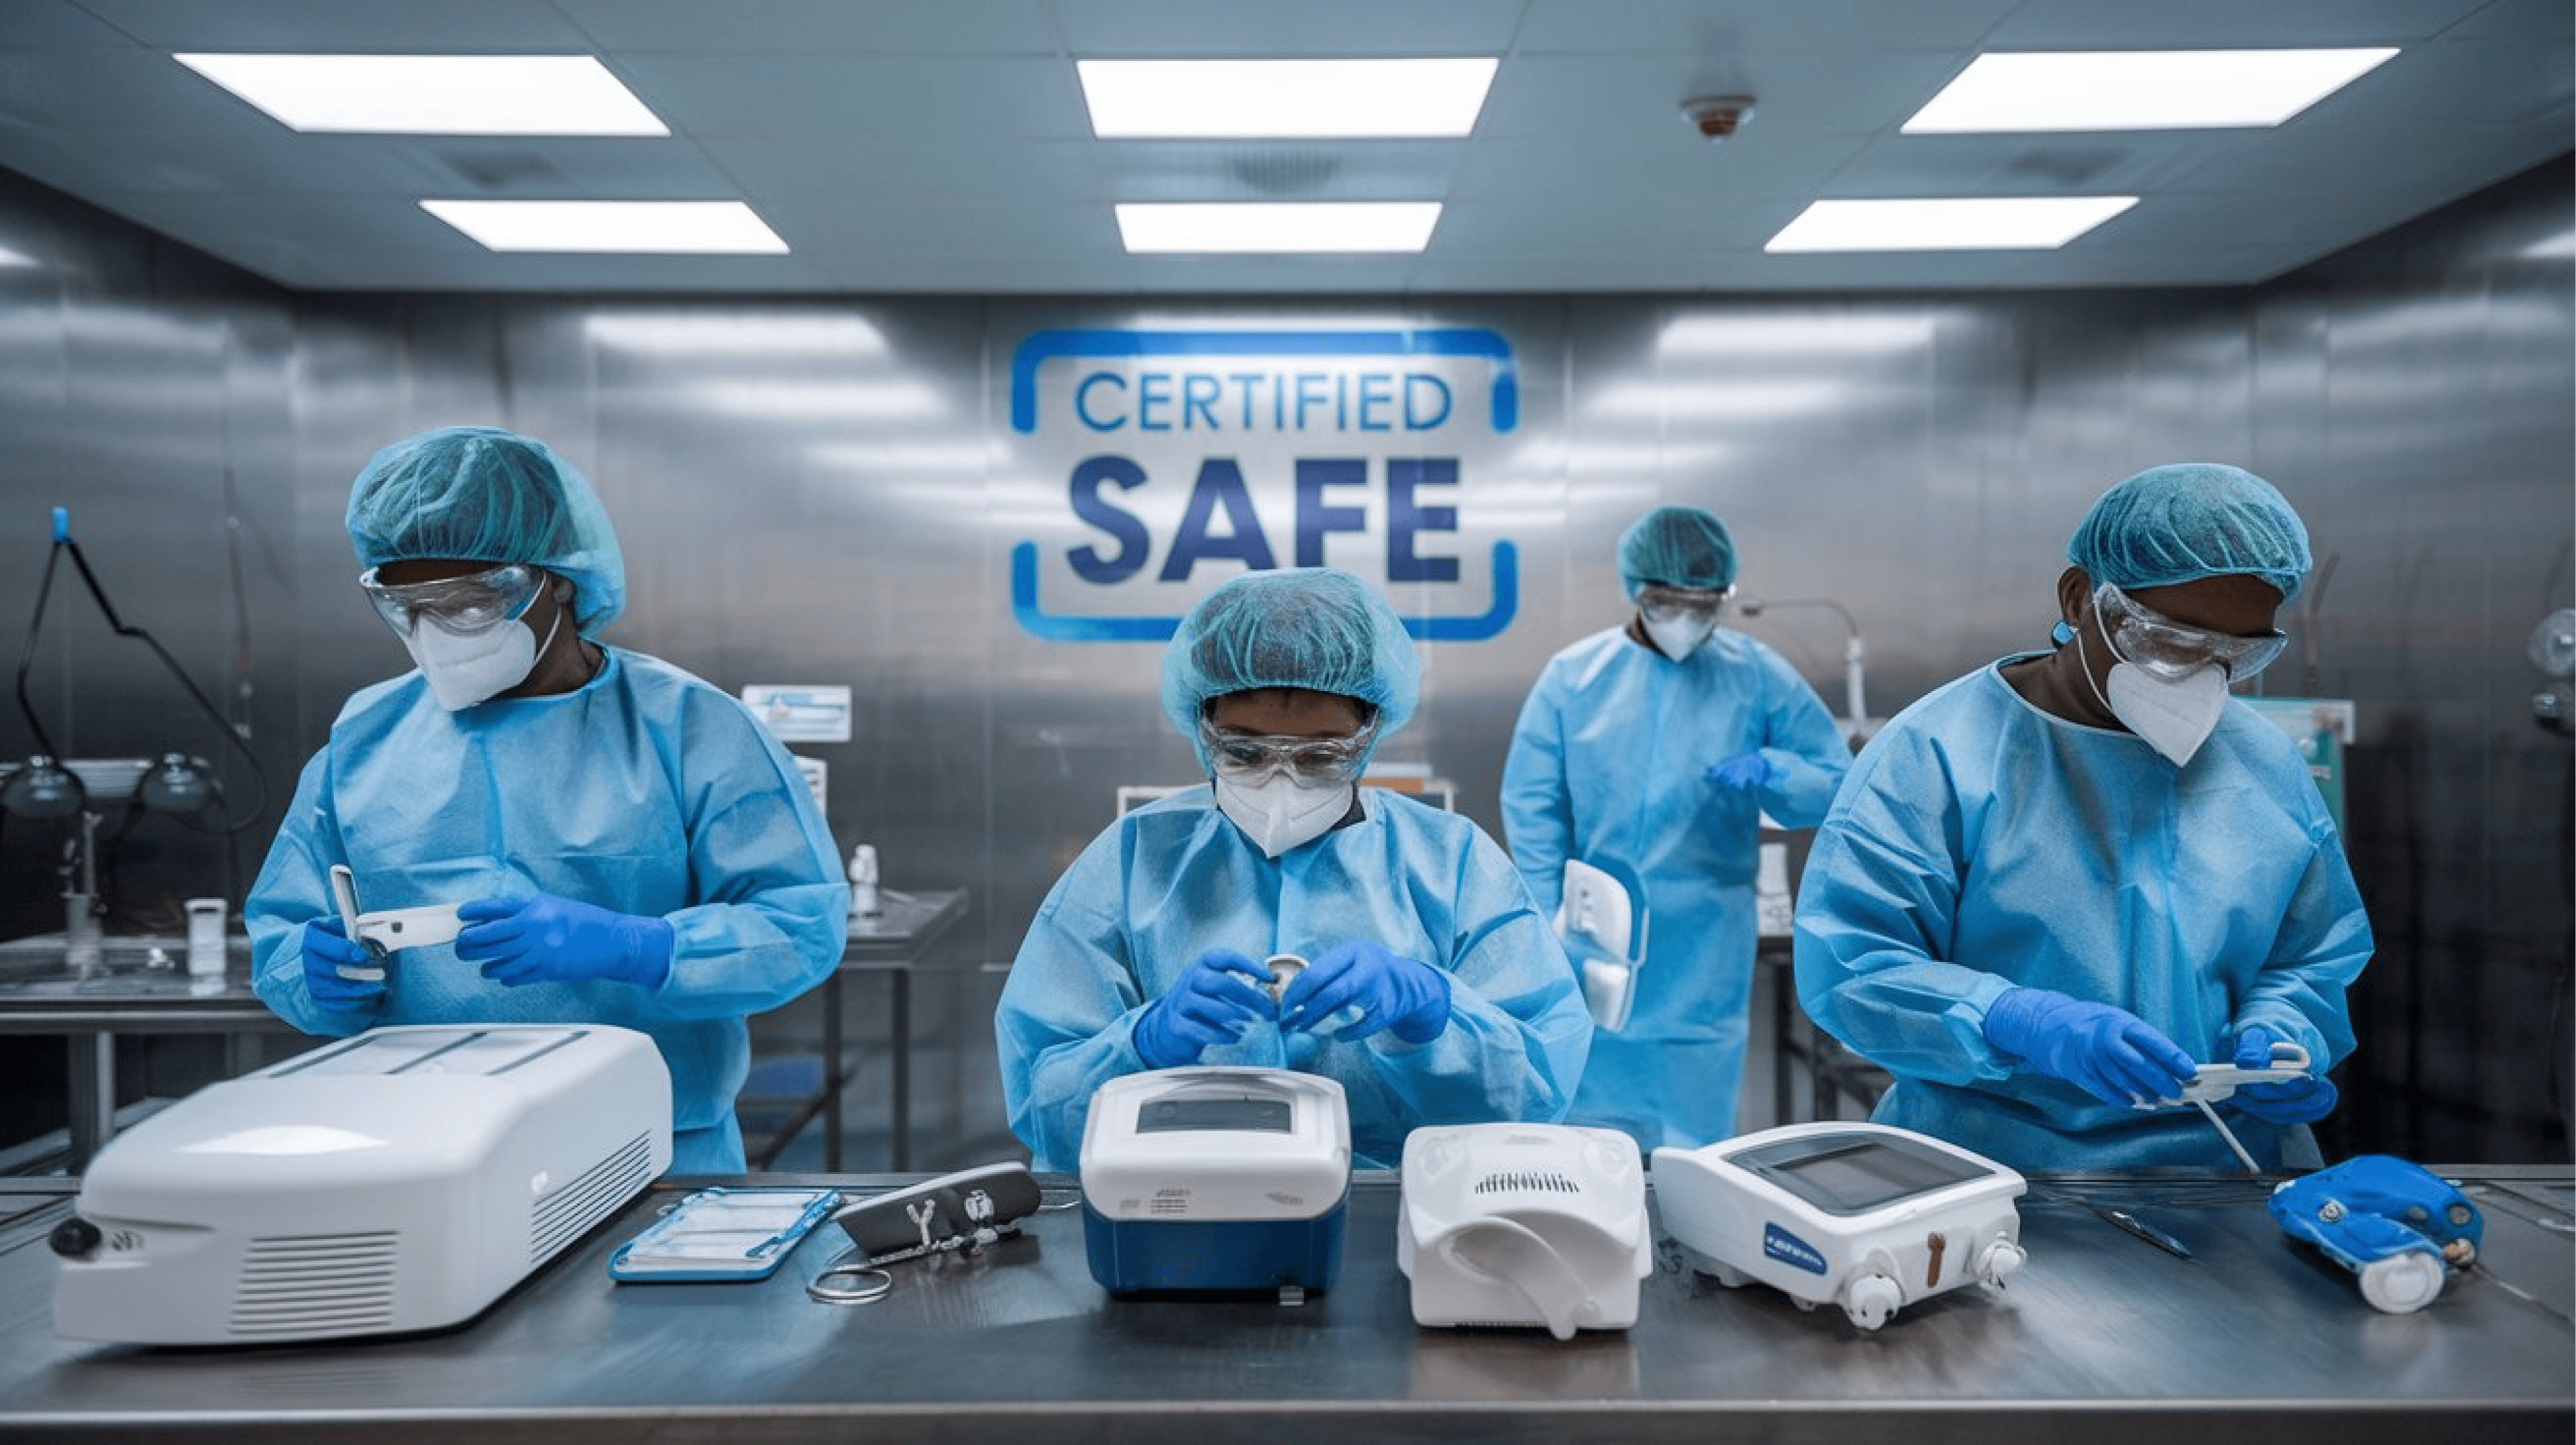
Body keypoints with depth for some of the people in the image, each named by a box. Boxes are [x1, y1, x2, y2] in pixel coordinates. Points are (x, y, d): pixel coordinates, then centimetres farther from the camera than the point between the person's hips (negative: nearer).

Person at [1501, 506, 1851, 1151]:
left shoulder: (1759, 676, -1)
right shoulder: (1574, 674, -2)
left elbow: (1838, 783, 1)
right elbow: (1532, 808, -1)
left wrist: (1770, 772, -20)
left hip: (1701, 951, 0)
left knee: (1691, 1141, 6)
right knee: (1590, 1132, 12)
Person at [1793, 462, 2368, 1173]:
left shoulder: (2268, 766, 10)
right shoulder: (1938, 750, -9)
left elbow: (2311, 962, 19)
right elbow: (1845, 966, -15)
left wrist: (2273, 1036, -4)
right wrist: (2031, 1024, -28)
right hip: (1983, 1165, -8)